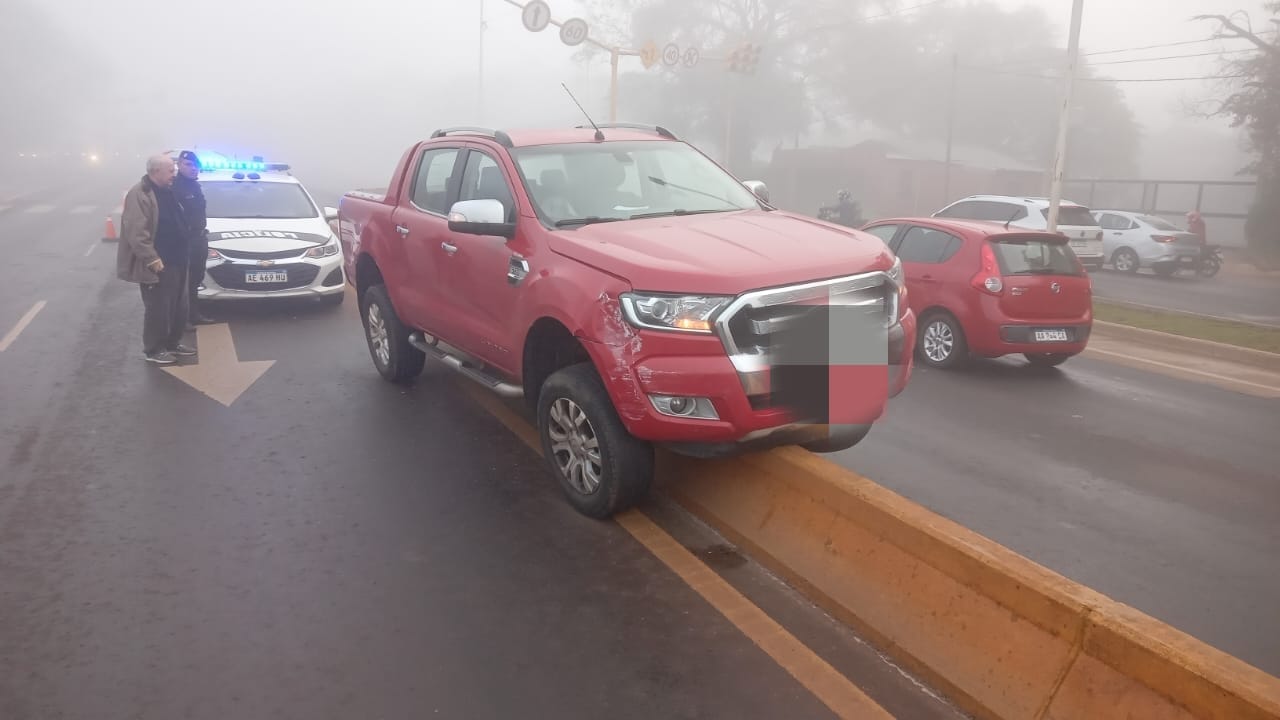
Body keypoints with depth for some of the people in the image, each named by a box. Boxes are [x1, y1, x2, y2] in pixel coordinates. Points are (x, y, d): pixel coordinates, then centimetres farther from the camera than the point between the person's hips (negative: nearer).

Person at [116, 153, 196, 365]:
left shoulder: (167, 191, 13)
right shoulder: (139, 194, -16)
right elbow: (136, 233, -22)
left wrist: (183, 252, 18)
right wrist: (152, 259, -24)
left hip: (176, 261, 9)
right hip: (158, 265, -9)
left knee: (179, 307, 16)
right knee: (158, 309, 0)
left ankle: (173, 343, 30)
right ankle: (154, 350, 12)